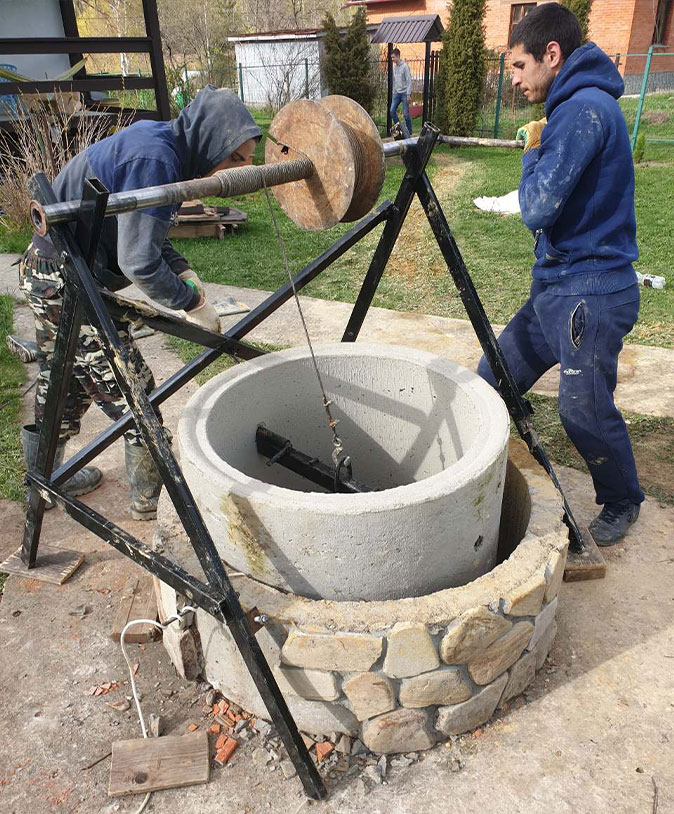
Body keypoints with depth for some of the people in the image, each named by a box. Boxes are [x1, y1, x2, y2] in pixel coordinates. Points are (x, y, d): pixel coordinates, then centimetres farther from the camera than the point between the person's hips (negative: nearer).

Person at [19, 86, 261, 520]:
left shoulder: (158, 143, 7)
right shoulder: (155, 158, -24)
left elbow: (143, 230, 17)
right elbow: (139, 262, -28)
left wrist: (182, 270, 4)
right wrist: (193, 304, -16)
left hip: (49, 275, 10)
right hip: (69, 284, -10)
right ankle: (153, 505, 14)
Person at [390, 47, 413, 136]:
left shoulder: (405, 66, -9)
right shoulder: (394, 67, 12)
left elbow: (409, 81, -11)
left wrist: (408, 94, -17)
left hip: (404, 93, -7)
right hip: (397, 93, 7)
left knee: (406, 114, -5)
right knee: (392, 111, -3)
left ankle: (409, 133, 5)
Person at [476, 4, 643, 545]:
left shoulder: (584, 108, -16)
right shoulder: (574, 106, 16)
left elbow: (538, 208, -22)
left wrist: (532, 153, -5)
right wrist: (538, 150, 7)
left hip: (591, 294, -10)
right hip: (557, 287, 10)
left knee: (584, 407, -3)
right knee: (492, 379, 11)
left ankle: (623, 503, 23)